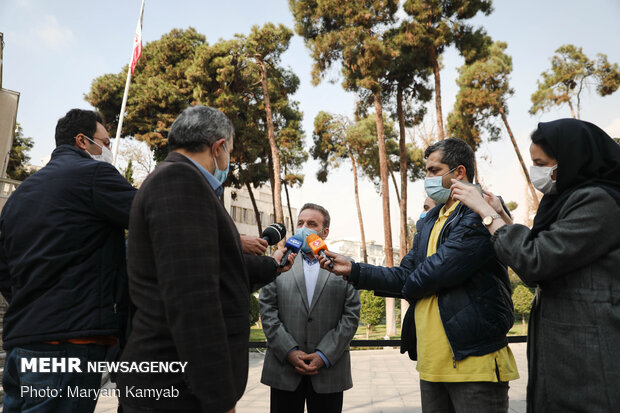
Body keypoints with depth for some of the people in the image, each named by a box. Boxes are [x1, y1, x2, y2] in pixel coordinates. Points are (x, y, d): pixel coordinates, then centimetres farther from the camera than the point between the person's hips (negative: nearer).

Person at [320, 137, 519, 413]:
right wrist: (352, 271, 1)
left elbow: (442, 268, -22)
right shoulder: (430, 222, 15)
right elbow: (404, 277, 11)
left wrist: (409, 286, -2)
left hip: (474, 360, -7)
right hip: (432, 361, 8)